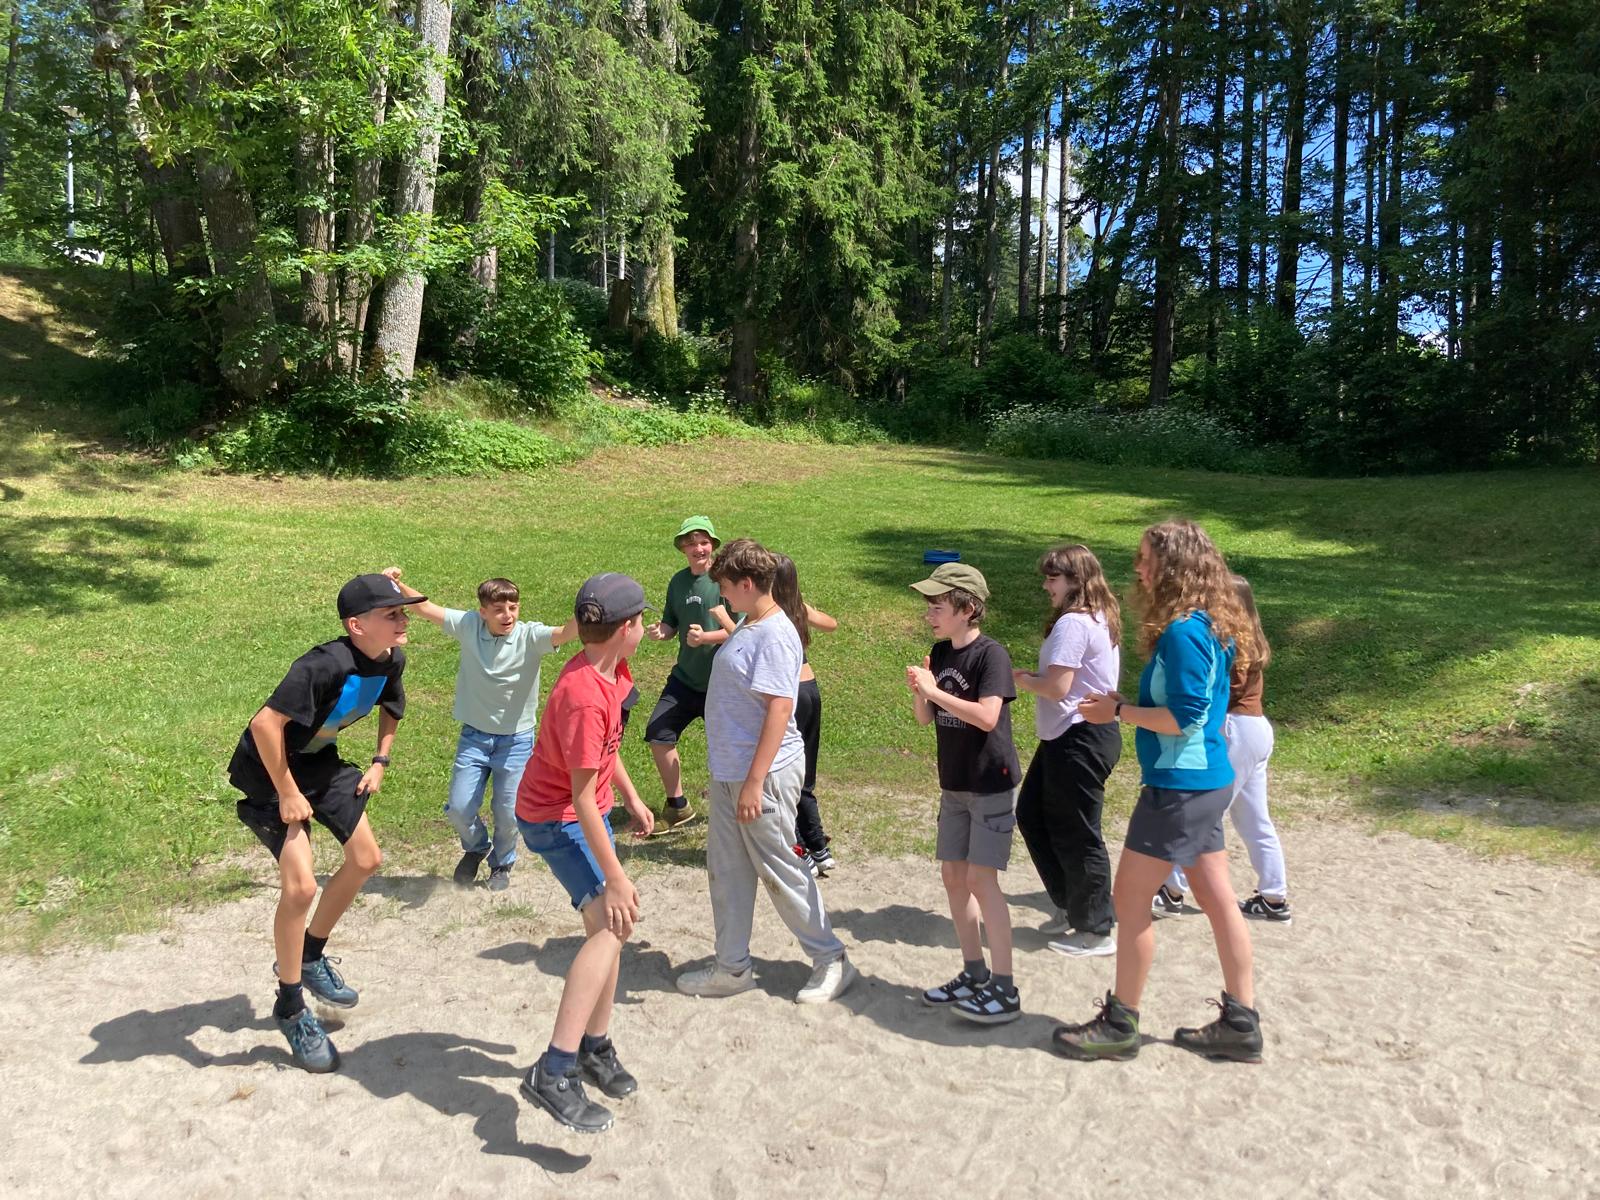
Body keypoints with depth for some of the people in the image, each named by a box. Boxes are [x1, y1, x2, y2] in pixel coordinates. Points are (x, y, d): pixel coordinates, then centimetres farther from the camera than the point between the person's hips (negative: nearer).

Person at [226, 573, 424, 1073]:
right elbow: (265, 723, -37)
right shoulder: (328, 664, -35)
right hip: (270, 770, -8)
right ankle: (291, 1009, 7)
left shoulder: (391, 659, -10)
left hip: (320, 761, 8)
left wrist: (380, 762, 5)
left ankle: (310, 956, 33)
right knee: (300, 885, -15)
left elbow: (391, 707, 13)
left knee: (365, 860, 10)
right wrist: (288, 794, -26)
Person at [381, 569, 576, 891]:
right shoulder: (469, 626, -9)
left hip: (516, 741, -2)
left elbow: (565, 633, -36)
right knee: (459, 808, 2)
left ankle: (502, 864, 37)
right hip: (474, 736, 2)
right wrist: (399, 585, -20)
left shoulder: (530, 635, -18)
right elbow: (426, 607, -4)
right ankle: (476, 848, 37)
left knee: (508, 813, 5)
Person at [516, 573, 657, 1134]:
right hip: (556, 819, -10)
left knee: (608, 923, 13)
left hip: (588, 810, 10)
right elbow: (582, 797, -30)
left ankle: (595, 1047, 28)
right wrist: (615, 878, -26)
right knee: (611, 923, -22)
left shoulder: (610, 673, -2)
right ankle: (554, 1072, -21)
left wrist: (632, 797, 22)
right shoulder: (583, 697, -31)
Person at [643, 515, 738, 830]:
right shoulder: (678, 581, 5)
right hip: (685, 677, 6)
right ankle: (677, 806, 20)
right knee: (658, 734, 2)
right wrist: (660, 632, -10)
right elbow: (672, 624, 12)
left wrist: (705, 637, -29)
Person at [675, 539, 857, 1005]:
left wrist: (754, 782, -25)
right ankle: (732, 967, 27)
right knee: (727, 871, 14)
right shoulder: (748, 626, 10)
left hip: (764, 774, -9)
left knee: (780, 872, 3)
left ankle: (831, 959, 20)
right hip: (729, 772, 9)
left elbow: (779, 710, -24)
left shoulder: (774, 635, -20)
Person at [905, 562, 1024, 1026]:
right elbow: (925, 719, 8)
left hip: (991, 785, -8)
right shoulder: (940, 653, 7)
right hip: (954, 785, 8)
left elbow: (987, 717, -26)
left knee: (981, 878, -9)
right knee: (953, 875, 10)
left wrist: (935, 691, -25)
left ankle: (1004, 990, 0)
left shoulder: (990, 654, -15)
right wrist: (918, 692, -12)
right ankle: (974, 973, 23)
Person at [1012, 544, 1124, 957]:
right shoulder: (1101, 618, 12)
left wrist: (1019, 679, -6)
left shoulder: (1073, 623, -19)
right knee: (1032, 815, 18)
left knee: (1076, 834, 2)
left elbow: (1056, 687, -24)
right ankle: (1070, 905, 28)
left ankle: (1095, 931, 16)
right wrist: (1032, 677, 5)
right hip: (1070, 736, 11)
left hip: (1078, 738, -11)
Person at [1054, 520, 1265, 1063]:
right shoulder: (1210, 627, 10)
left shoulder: (1182, 632, -21)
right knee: (1217, 898, 14)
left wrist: (1118, 710, -13)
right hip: (1206, 780, 10)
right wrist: (1121, 706, 10)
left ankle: (1120, 1024, 14)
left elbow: (1184, 719, -22)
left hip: (1180, 786, -10)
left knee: (1130, 900, 1)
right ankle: (1240, 1024, 24)